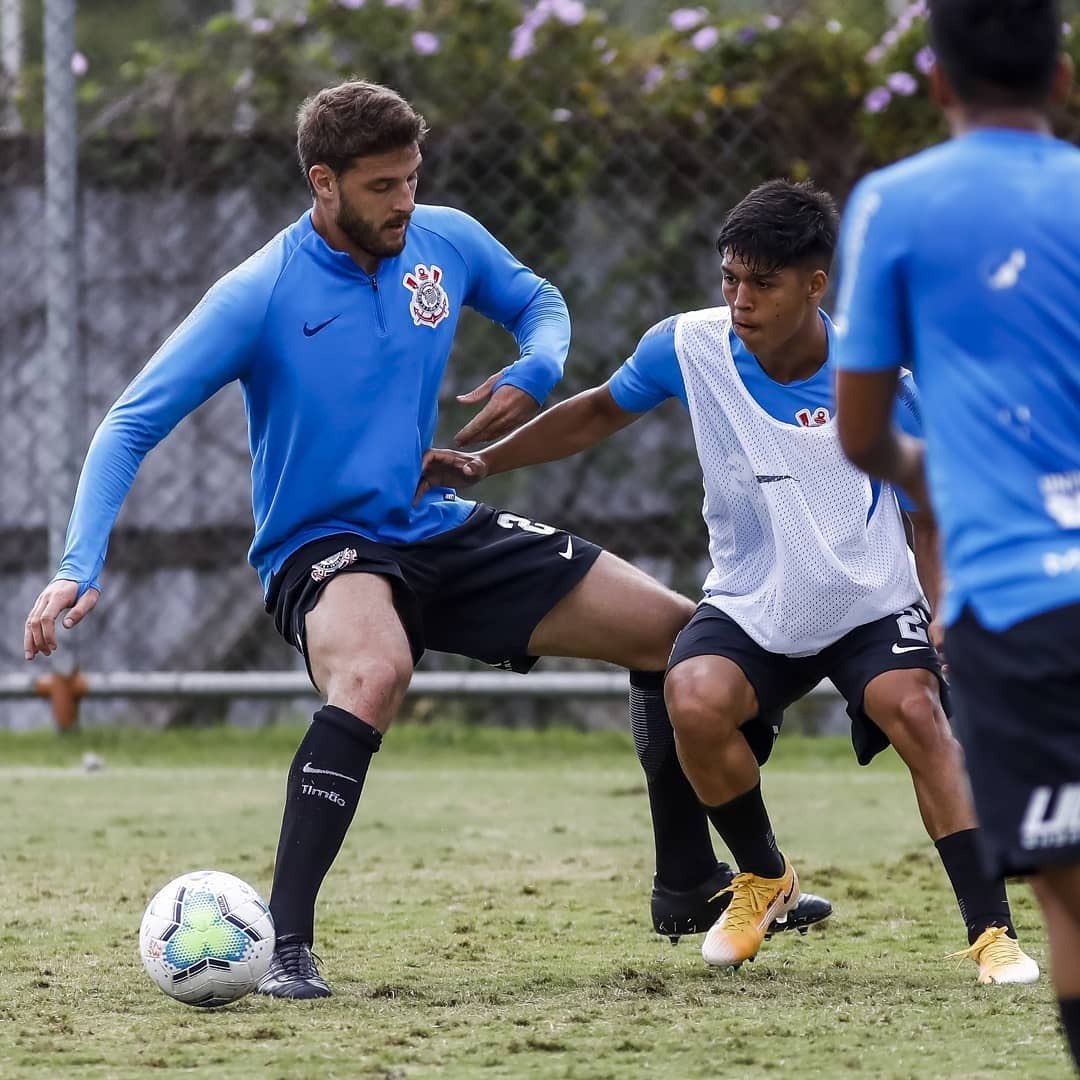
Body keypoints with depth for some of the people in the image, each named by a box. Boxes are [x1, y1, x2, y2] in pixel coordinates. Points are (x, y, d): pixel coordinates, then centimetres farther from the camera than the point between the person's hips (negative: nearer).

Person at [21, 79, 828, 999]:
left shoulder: (447, 242, -2)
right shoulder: (260, 296, -18)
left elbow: (540, 303, 18)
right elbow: (132, 426, -18)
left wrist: (533, 374, -6)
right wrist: (81, 567, -31)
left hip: (440, 531, 7)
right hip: (323, 545, -7)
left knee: (674, 632, 6)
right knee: (375, 674, -42)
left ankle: (691, 885, 25)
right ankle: (284, 947, -35)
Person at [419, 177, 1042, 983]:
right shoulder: (691, 347, -10)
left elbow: (930, 510, -4)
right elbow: (600, 412, 9)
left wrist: (944, 611, -18)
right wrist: (483, 463, 5)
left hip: (870, 602, -2)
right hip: (750, 606, 2)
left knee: (916, 712, -29)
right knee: (694, 701, -27)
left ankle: (993, 932, -24)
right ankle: (764, 880, 2)